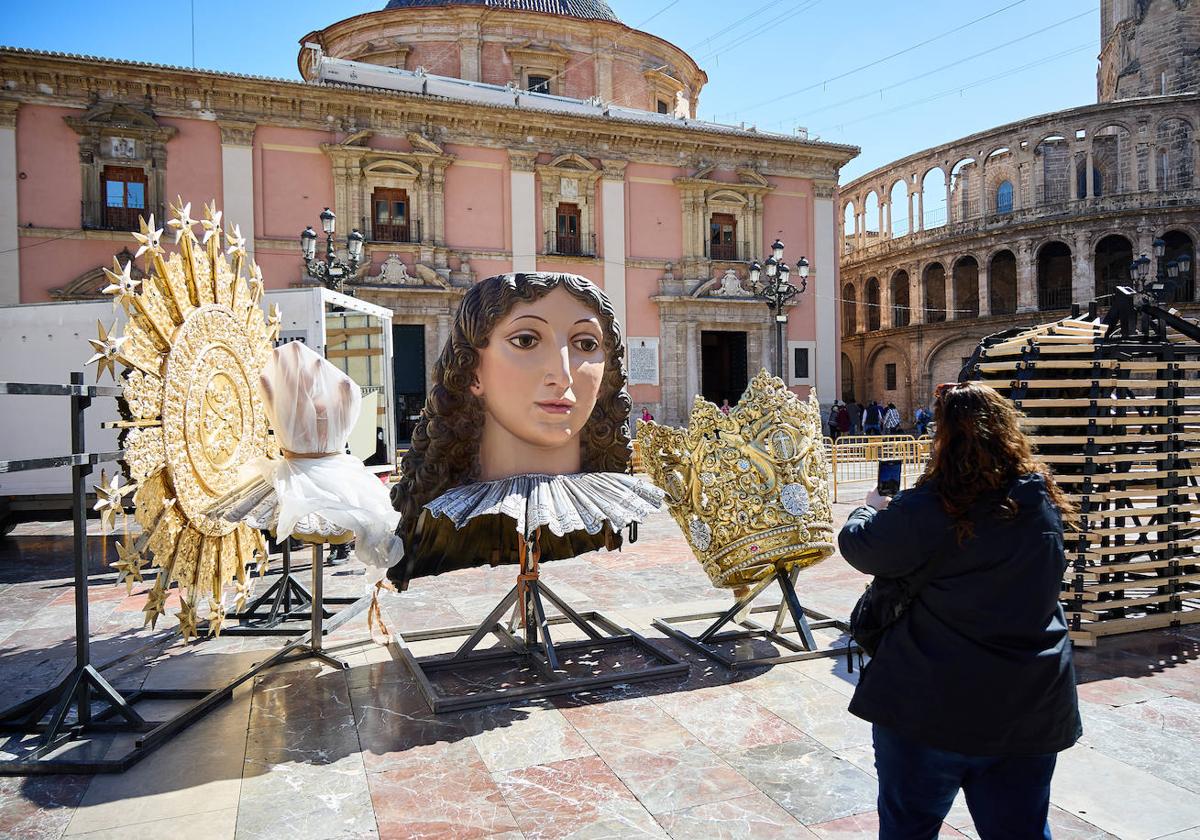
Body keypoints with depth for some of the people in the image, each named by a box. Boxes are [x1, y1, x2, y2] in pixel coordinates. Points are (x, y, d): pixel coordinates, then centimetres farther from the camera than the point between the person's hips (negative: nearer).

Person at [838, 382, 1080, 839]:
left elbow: (858, 547, -8)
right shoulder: (1044, 501, -2)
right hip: (1030, 711, 5)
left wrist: (871, 509, 14)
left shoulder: (930, 508, -21)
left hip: (934, 706, -5)